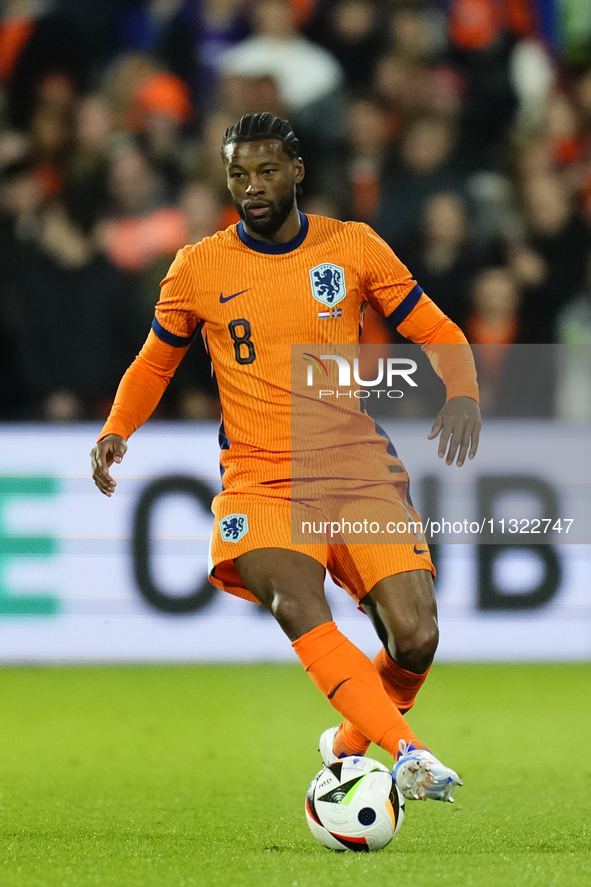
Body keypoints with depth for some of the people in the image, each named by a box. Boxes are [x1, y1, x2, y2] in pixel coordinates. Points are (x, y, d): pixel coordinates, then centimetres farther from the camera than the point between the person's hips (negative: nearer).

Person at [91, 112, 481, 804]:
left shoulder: (354, 247, 4)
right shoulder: (198, 268, 4)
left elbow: (439, 335, 9)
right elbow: (156, 360, 20)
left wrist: (462, 397, -11)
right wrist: (116, 430, 3)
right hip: (258, 481, -1)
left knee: (415, 638, -14)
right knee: (299, 609, -31)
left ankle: (349, 741, 16)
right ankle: (407, 751, -40)